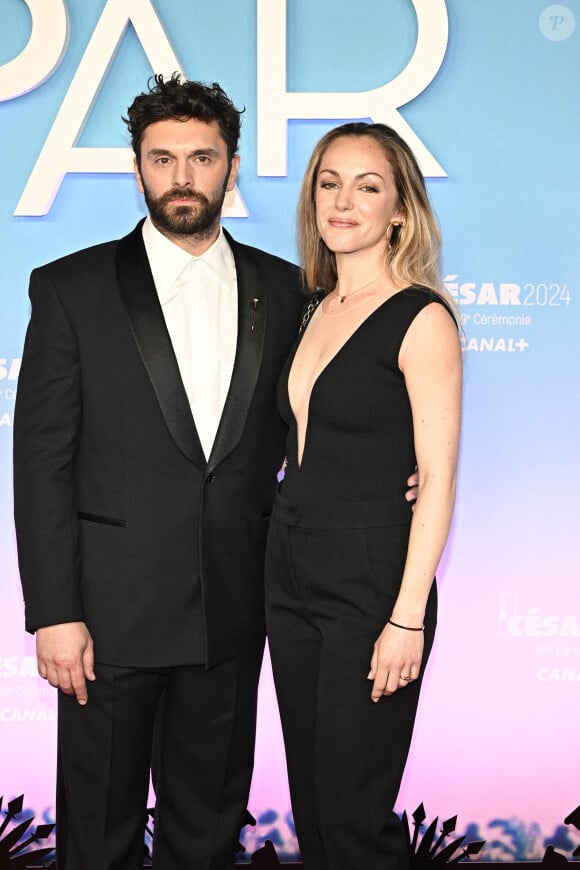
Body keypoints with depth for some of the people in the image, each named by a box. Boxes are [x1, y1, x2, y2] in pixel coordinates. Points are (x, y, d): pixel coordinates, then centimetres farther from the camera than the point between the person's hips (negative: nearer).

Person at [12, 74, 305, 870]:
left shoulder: (282, 289, 6)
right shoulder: (72, 289, -3)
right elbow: (42, 461, -6)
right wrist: (54, 613, -11)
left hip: (233, 614, 3)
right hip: (113, 613, -2)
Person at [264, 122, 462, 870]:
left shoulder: (420, 318, -10)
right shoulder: (318, 311, 11)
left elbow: (436, 478, -13)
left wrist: (408, 618, -17)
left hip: (371, 583, -7)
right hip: (292, 576, 7)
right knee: (309, 802, 15)